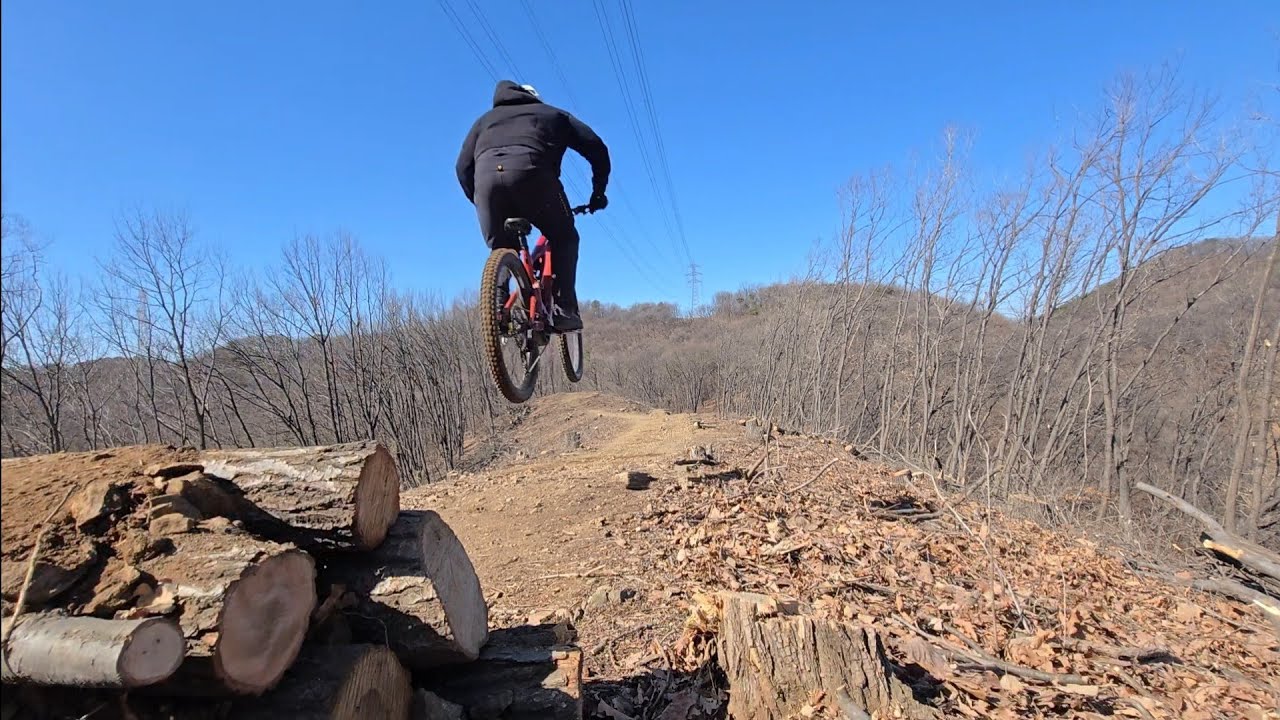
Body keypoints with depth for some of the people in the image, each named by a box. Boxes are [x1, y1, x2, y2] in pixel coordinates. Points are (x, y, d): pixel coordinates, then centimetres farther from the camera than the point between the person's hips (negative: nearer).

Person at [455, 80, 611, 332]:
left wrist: (478, 201, 34)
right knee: (563, 238, 15)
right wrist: (598, 192, 32)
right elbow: (596, 148, 24)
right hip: (530, 171, -2)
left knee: (500, 251, 21)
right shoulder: (552, 113, 35)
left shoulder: (486, 119, 39)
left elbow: (463, 167, 26)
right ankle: (564, 309, 3)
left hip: (486, 174, 3)